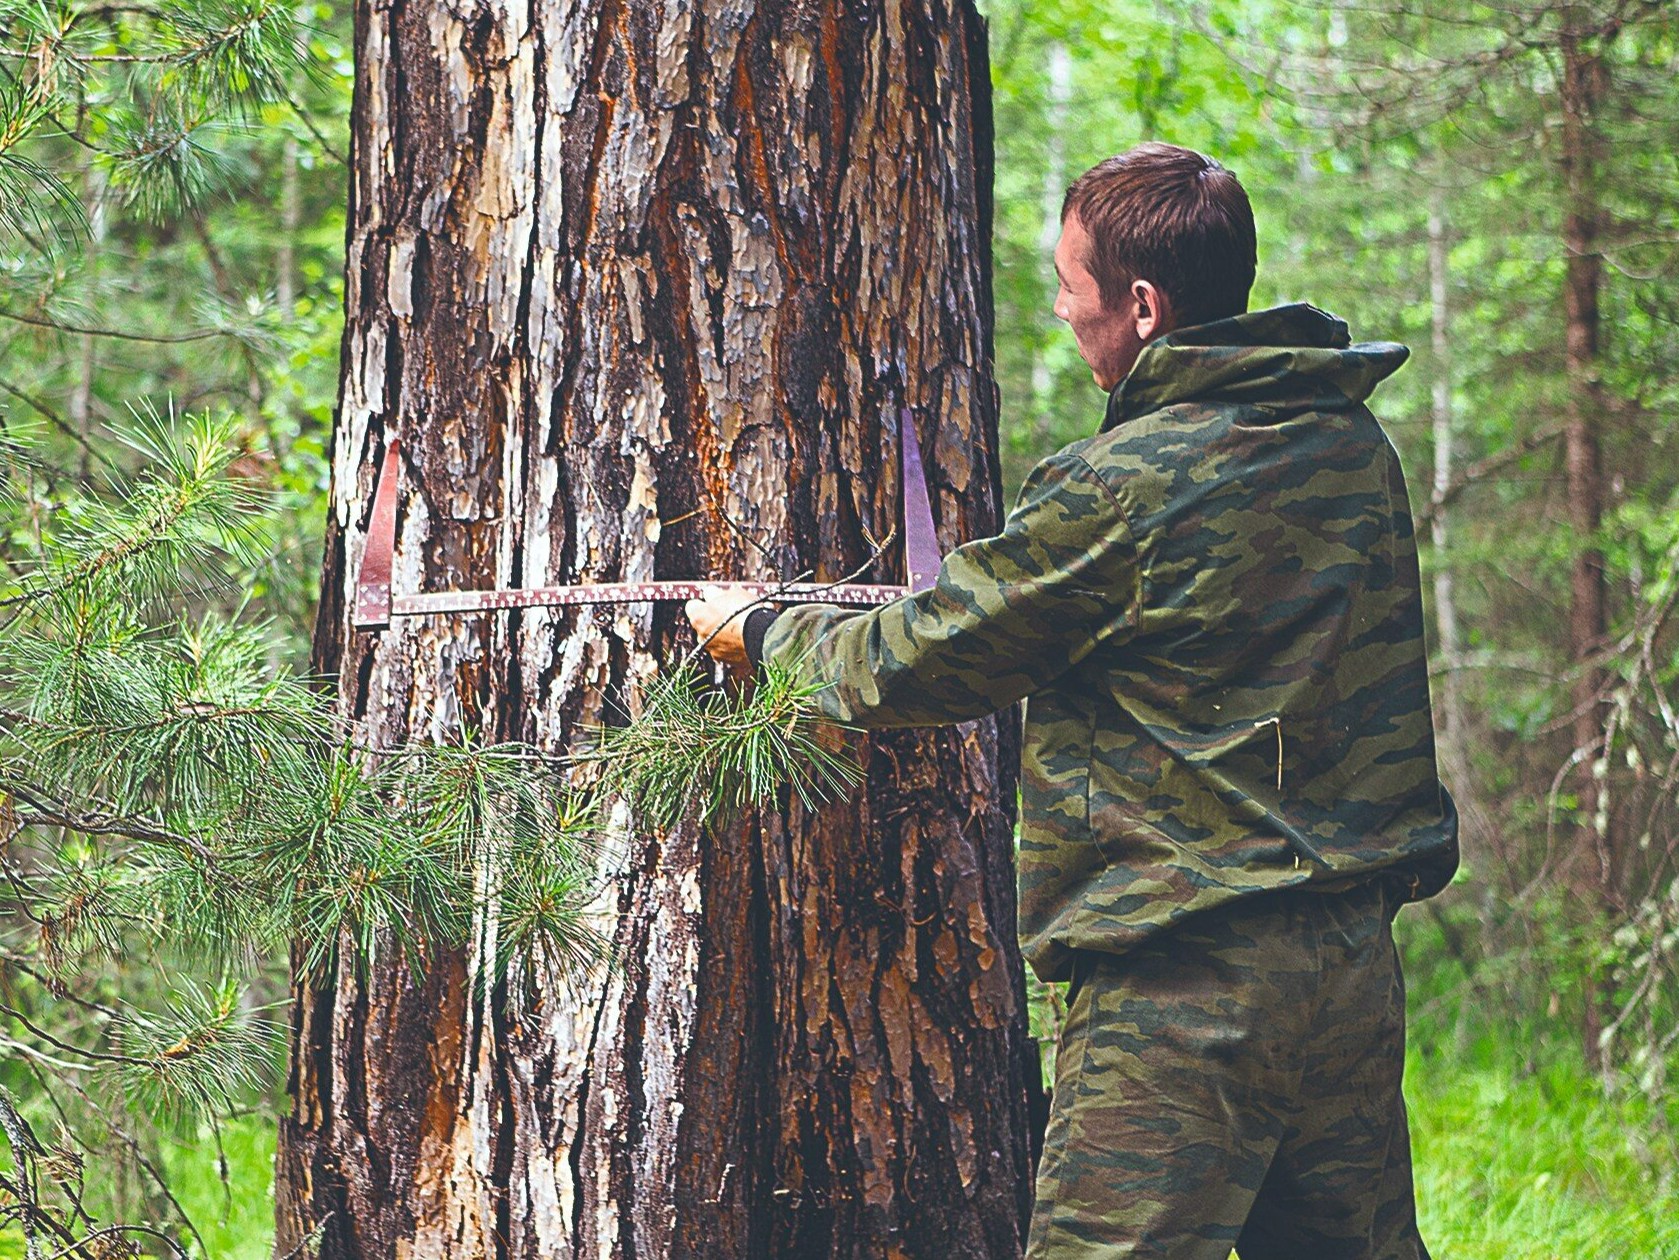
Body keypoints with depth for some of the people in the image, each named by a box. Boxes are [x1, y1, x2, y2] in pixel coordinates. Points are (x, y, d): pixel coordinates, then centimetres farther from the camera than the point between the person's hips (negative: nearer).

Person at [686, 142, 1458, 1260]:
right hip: (1357, 964, 8)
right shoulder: (1353, 444, 8)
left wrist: (761, 633, 14)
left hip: (1188, 990, -8)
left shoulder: (1122, 488, -15)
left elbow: (913, 667, -5)